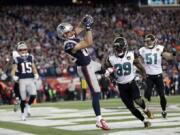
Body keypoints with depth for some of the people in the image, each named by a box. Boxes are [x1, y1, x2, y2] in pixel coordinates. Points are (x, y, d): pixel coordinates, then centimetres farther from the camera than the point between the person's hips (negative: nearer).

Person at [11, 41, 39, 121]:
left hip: (30, 80, 2)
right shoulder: (17, 59, 0)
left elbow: (34, 67, 20)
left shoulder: (30, 57, 10)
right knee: (23, 99, 0)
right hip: (22, 80, -2)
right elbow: (13, 70, -3)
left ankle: (28, 105, 12)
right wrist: (14, 76, -21)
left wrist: (36, 74, 3)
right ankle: (23, 113, 19)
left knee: (33, 95, -17)